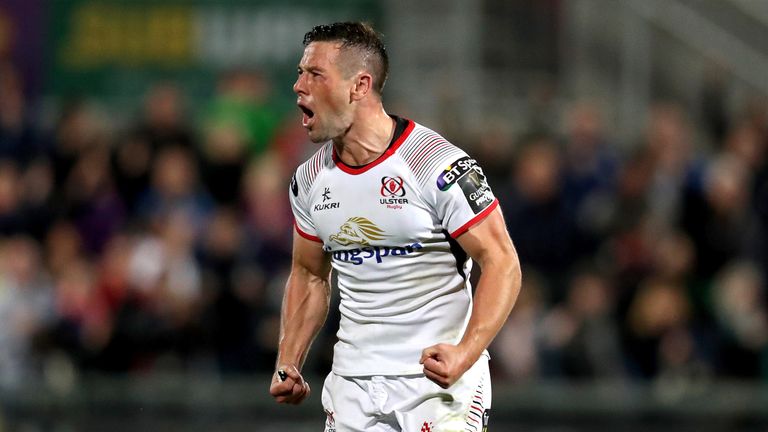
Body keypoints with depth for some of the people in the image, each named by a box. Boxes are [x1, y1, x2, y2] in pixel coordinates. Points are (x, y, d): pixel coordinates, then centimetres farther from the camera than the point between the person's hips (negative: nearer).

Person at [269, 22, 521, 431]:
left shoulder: (440, 166, -13)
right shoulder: (309, 180, 6)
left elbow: (501, 263, -13)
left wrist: (466, 353, -25)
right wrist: (288, 366, 8)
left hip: (439, 379, -6)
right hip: (352, 380, 6)